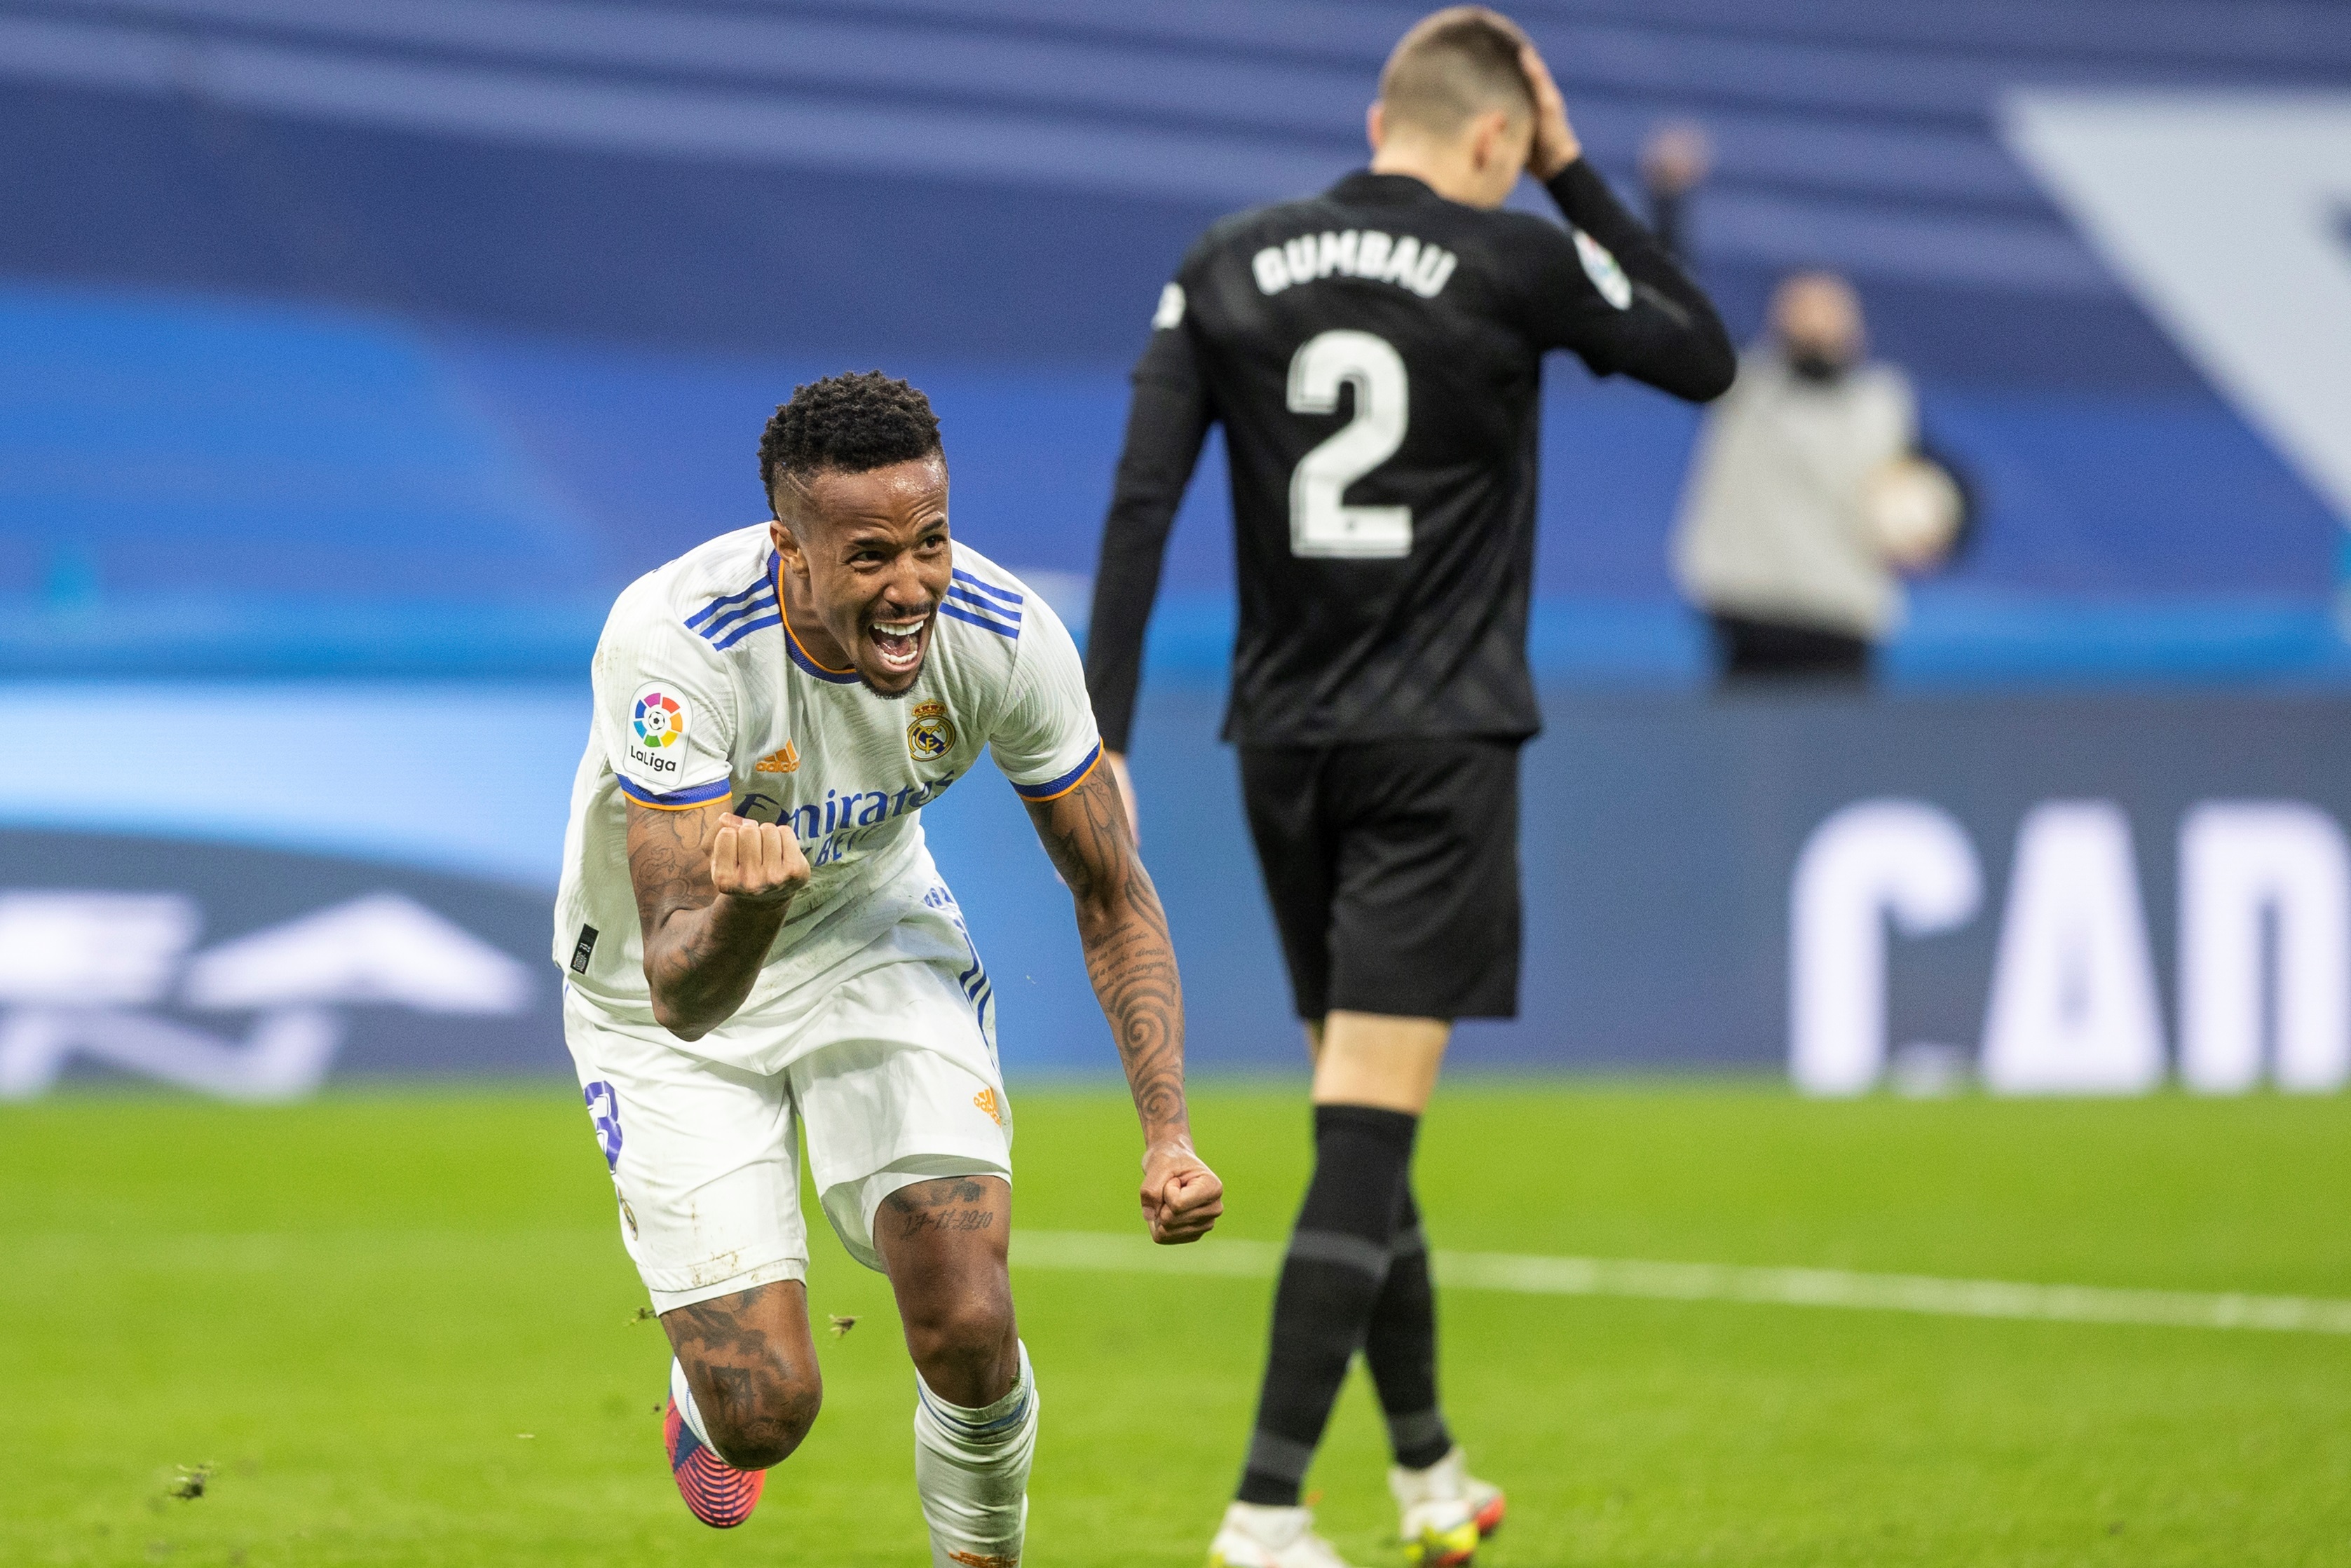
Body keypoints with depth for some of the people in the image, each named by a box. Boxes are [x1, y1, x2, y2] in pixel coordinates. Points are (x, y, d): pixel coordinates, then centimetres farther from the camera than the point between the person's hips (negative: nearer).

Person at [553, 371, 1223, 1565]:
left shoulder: (1005, 637, -24)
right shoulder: (670, 646, -36)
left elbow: (1111, 897, -9)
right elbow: (681, 992, -38)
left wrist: (1166, 1134, -20)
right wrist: (744, 905, -61)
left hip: (873, 934, 2)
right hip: (670, 1001, -2)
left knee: (968, 1327, -17)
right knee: (766, 1412, -9)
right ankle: (709, 1374, 30)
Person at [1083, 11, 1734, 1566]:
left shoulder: (1227, 267, 4)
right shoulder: (1515, 263, -6)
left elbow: (1142, 502, -1)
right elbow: (1706, 357, 9)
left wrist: (1106, 737, -1)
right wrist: (1575, 179, 11)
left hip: (1285, 741, 5)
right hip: (1440, 744, -4)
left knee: (1363, 1118, 17)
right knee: (1366, 1132, -9)